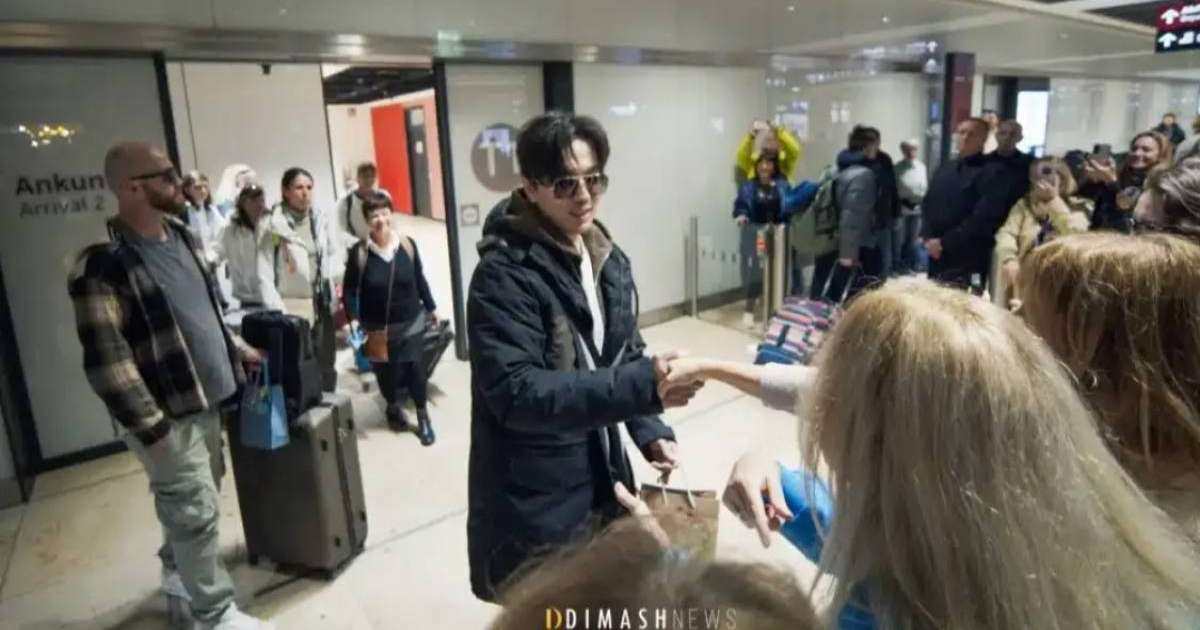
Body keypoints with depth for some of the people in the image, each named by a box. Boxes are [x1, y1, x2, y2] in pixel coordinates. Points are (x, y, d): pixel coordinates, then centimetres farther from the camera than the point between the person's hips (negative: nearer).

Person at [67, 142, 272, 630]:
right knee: (197, 512, 2)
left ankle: (176, 572, 45)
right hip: (167, 415, -8)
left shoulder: (181, 237, 5)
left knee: (193, 501, 22)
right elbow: (105, 360, -21)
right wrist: (151, 429, -20)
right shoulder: (102, 266, -20)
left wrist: (238, 349, 19)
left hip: (205, 399, 8)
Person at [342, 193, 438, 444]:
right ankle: (393, 408, 41)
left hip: (411, 321, 1)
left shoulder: (407, 244, -6)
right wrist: (353, 318, -17)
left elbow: (419, 279, 5)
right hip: (377, 327, -1)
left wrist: (431, 307, 12)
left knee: (415, 366, -3)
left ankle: (423, 416, 17)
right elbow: (349, 290, -6)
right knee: (387, 371, 11)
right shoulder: (359, 252, -13)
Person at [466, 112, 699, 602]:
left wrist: (651, 432, -2)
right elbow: (517, 393, -28)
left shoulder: (609, 260, 4)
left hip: (602, 483, 7)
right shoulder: (503, 275, -20)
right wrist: (644, 386, -36)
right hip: (533, 507, -7)